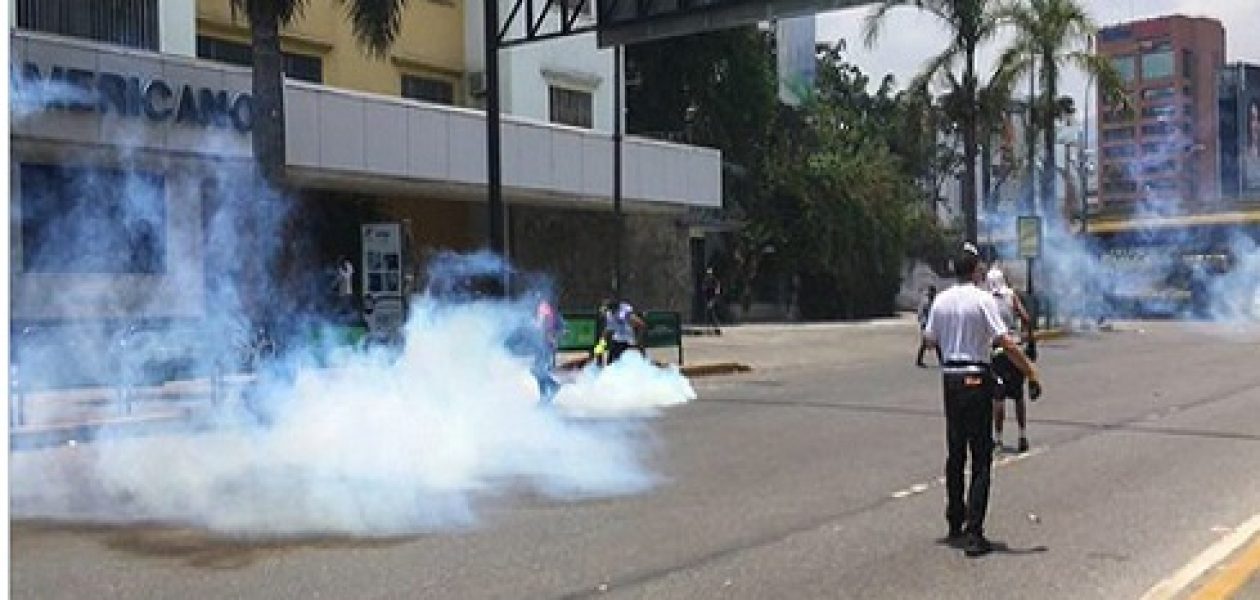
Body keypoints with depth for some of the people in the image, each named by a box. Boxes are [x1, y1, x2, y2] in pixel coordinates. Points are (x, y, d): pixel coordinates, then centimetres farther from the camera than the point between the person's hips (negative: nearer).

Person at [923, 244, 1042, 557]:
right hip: (977, 380, -6)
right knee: (981, 458, -2)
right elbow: (1007, 343, -17)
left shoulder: (941, 301, 5)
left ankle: (955, 525, 25)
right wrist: (1031, 373, -12)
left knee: (955, 454, 16)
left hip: (950, 379, 6)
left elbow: (929, 339, 13)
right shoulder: (983, 299, -12)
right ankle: (974, 533, -6)